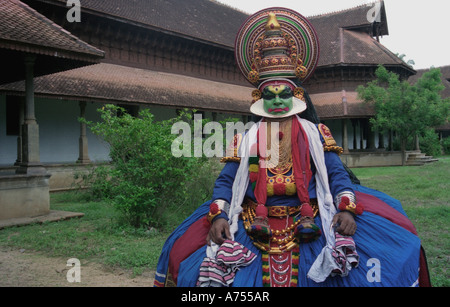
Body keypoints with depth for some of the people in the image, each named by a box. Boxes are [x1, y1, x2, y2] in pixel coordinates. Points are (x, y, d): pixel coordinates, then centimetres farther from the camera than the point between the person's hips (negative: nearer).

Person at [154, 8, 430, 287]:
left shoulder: (314, 133, 10)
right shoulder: (246, 139, 12)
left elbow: (337, 174, 4)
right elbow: (226, 181, 7)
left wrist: (347, 209, -15)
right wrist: (218, 215, -10)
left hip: (309, 223, 0)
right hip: (256, 229, 1)